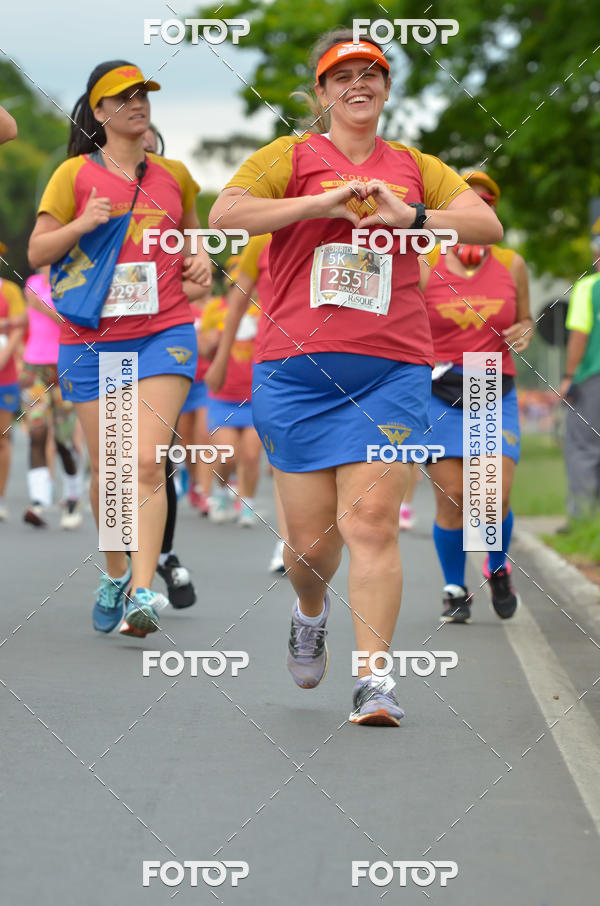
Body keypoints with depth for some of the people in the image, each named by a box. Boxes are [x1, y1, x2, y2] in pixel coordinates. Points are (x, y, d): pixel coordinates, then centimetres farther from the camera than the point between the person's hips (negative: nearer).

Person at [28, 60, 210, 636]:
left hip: (163, 333, 0)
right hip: (91, 337, 0)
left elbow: (191, 230, 29)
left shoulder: (173, 175, 11)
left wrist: (198, 260, 7)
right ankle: (115, 573, 29)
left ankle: (143, 592, -20)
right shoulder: (75, 174, 2)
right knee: (106, 469, 6)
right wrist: (81, 226, -15)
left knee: (147, 461, -15)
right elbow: (37, 252, 2)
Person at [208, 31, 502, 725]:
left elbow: (488, 225, 8)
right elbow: (224, 216, -7)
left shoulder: (413, 167, 16)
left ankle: (372, 681, -11)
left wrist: (409, 216, -8)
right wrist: (323, 202, -12)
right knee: (311, 533, 3)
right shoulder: (291, 156, 8)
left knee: (372, 521, -12)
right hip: (296, 367, -1)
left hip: (392, 371, 1)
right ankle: (310, 614, 37)